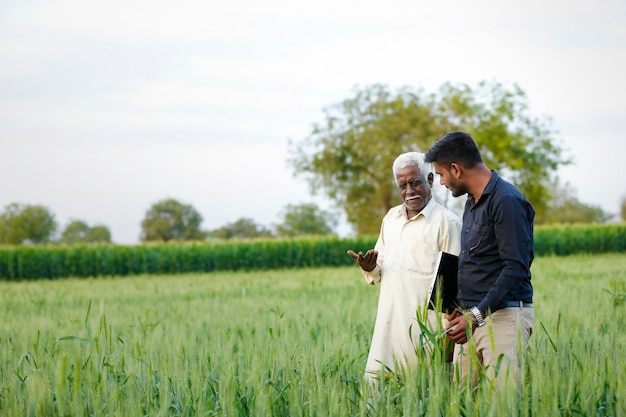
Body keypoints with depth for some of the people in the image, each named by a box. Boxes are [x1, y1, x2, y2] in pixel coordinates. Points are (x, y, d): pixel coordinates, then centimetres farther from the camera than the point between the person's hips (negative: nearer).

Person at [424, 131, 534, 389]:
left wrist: (478, 315, -21)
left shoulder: (506, 201, -11)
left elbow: (516, 268, -18)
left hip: (502, 315, -9)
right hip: (473, 314, 9)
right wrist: (463, 308, 11)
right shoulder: (473, 202, 19)